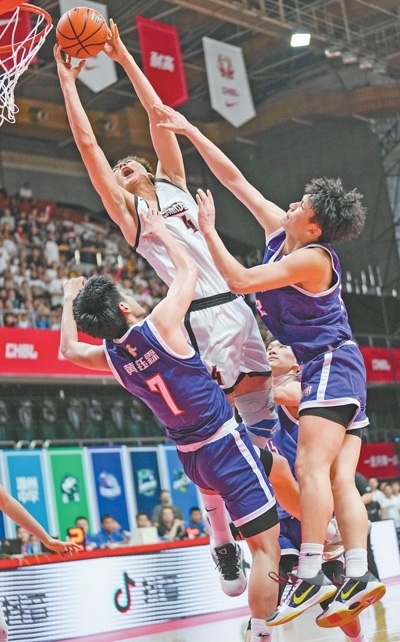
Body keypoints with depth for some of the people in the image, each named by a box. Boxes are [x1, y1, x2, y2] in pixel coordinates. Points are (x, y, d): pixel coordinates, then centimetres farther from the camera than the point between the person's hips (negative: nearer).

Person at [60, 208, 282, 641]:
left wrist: (69, 298, 33)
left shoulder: (110, 357, 0)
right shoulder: (160, 324, -16)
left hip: (189, 456, 7)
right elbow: (189, 270, 1)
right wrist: (161, 232, 15)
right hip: (225, 444, -6)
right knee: (266, 545, -4)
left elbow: (67, 350, 24)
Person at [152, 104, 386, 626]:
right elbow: (235, 179, 11)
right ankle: (358, 578, -7)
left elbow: (240, 281, -21)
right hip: (334, 367, 10)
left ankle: (310, 578, -24)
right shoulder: (280, 230, 8)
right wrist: (190, 131, 10)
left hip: (331, 364, -10)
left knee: (311, 466, -19)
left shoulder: (310, 258, -16)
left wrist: (208, 230, -12)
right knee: (340, 479, -1)